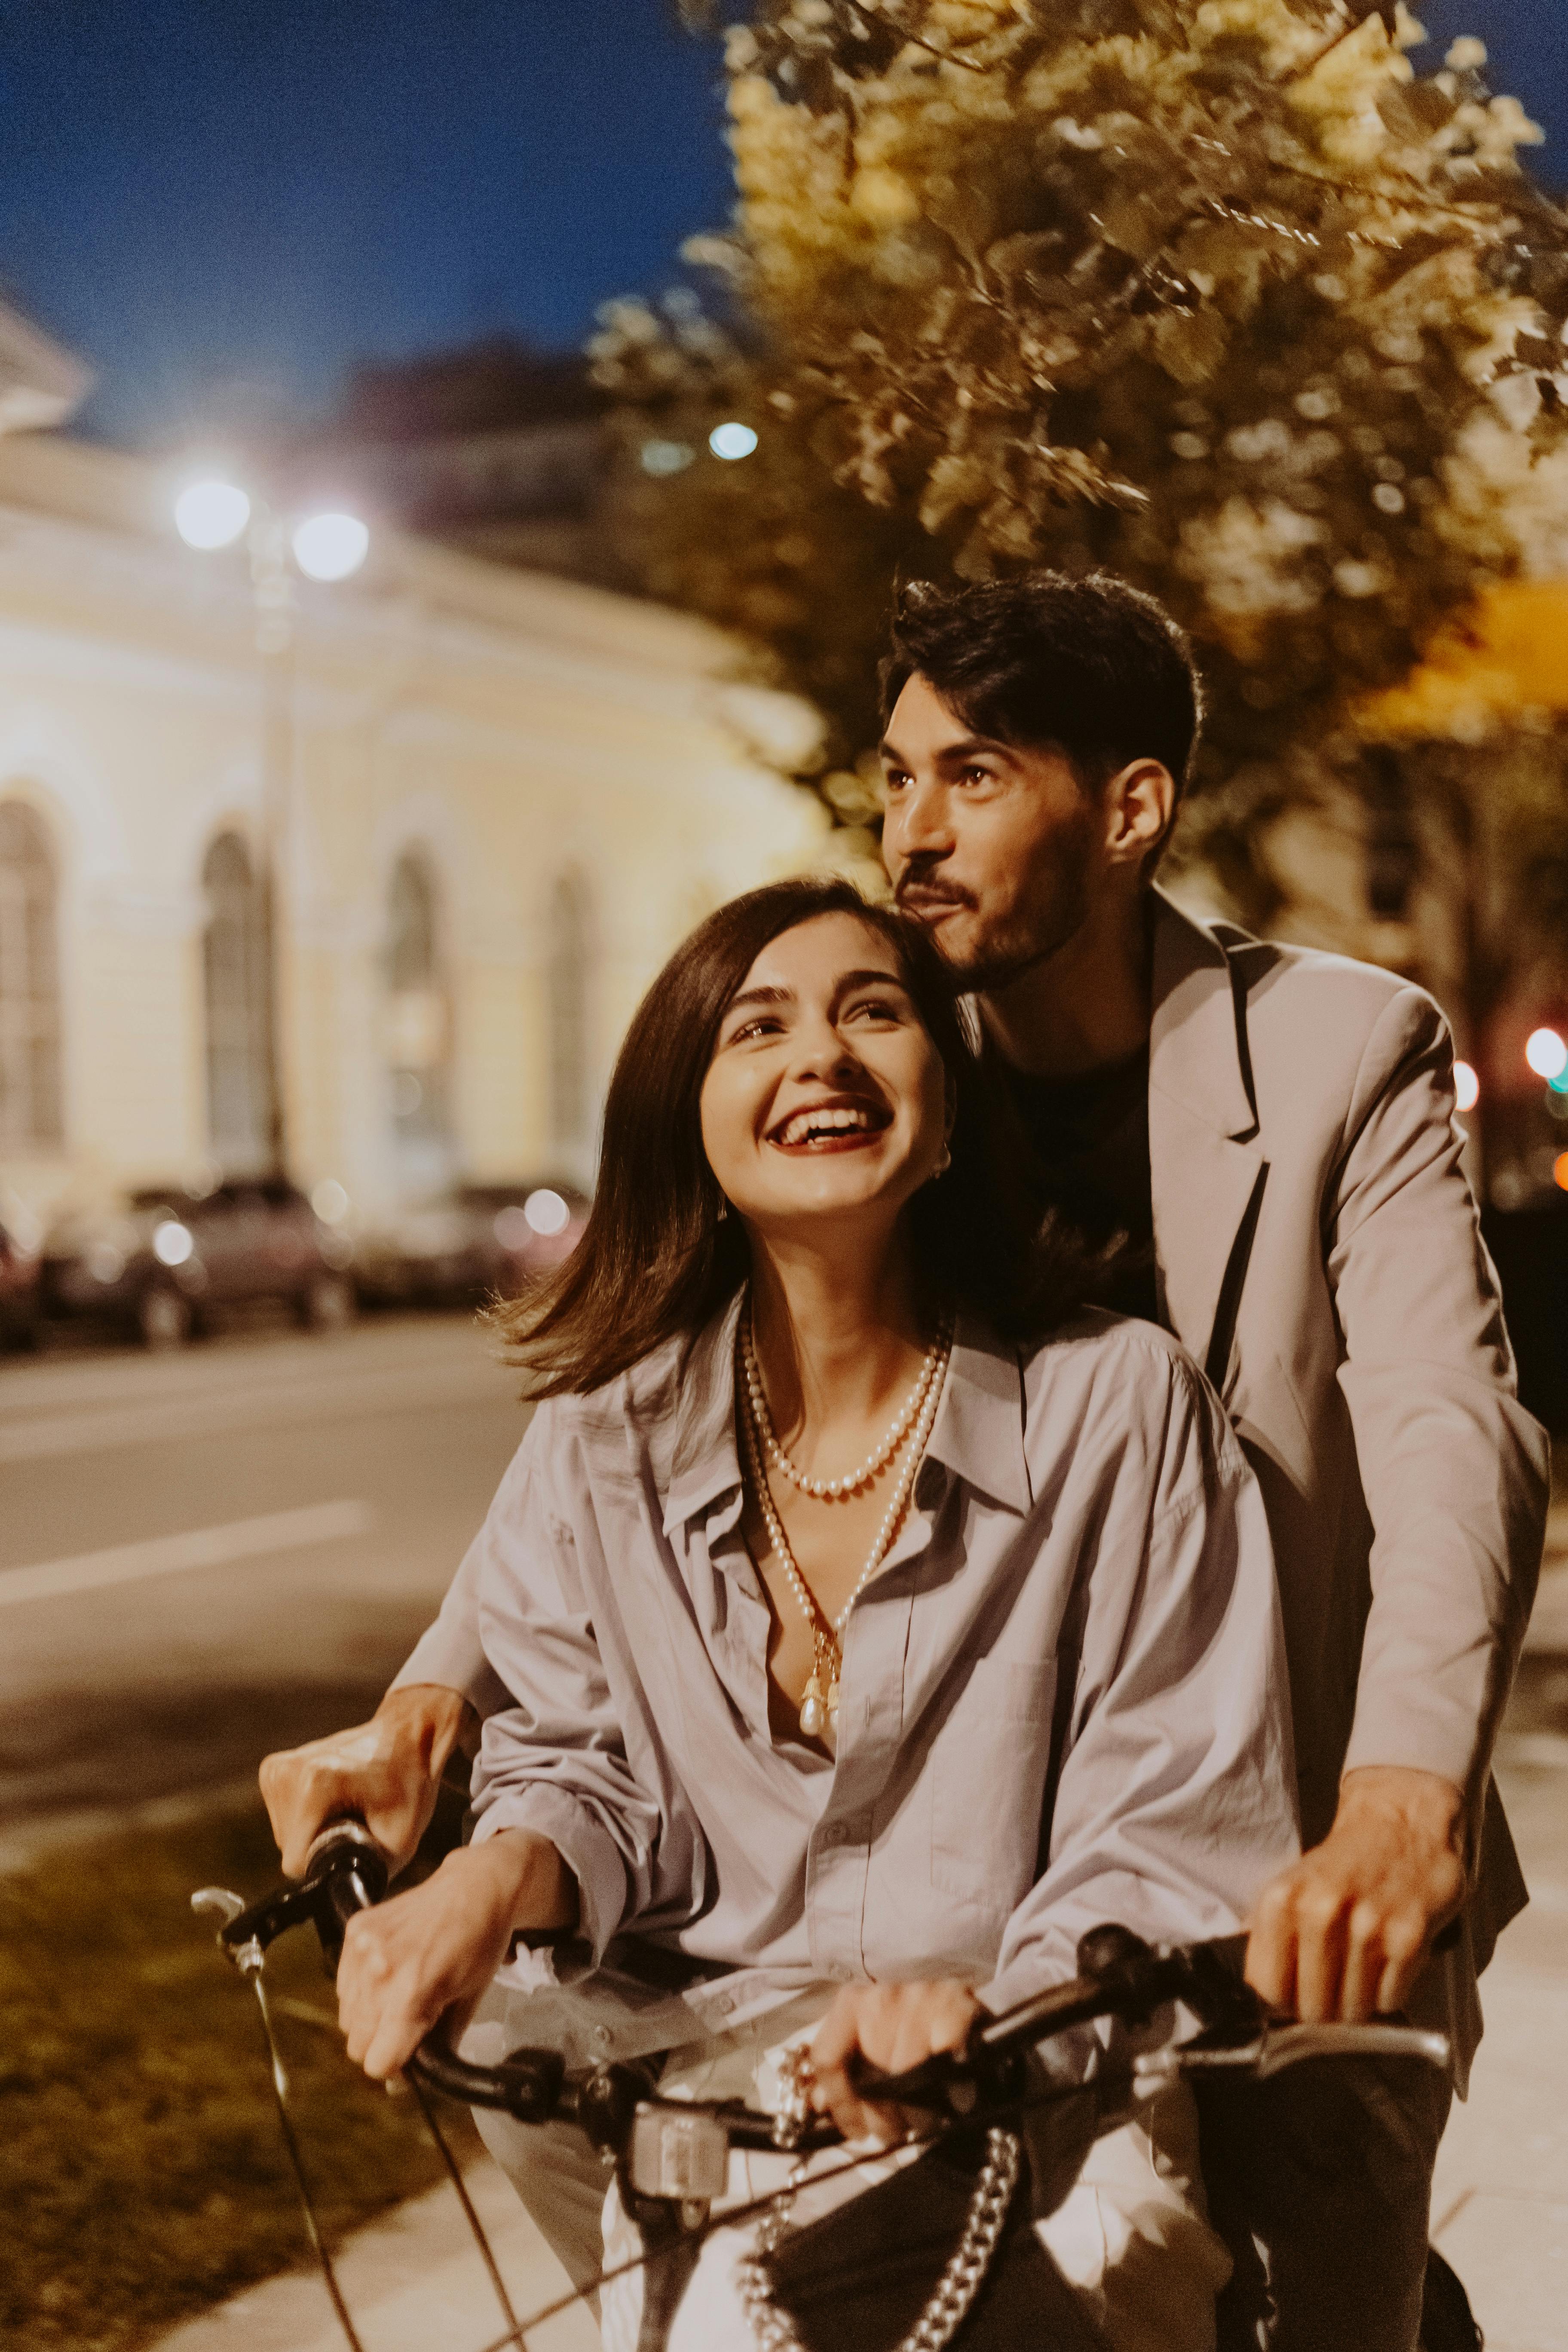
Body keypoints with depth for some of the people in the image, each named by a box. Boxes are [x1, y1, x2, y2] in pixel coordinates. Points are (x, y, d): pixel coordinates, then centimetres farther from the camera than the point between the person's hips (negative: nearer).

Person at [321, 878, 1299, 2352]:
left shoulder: (1119, 1405, -5)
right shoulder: (605, 1437, 3)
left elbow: (1176, 1841, -6)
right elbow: (581, 1768, 11)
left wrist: (990, 2010, -24)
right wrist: (494, 1877, -13)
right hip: (702, 2084, 1)